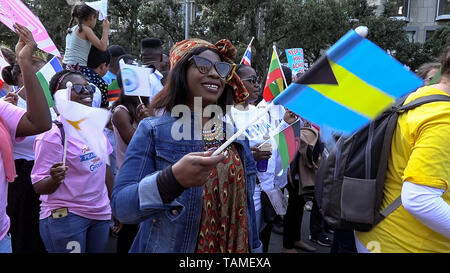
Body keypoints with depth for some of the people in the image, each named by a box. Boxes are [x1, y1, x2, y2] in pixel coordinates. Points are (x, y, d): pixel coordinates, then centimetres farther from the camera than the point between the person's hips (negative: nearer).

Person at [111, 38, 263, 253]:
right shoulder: (152, 131, -11)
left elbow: (245, 201, 8)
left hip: (235, 247, 4)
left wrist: (253, 247, 9)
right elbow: (120, 206, -20)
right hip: (170, 247, -4)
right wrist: (173, 179, -36)